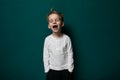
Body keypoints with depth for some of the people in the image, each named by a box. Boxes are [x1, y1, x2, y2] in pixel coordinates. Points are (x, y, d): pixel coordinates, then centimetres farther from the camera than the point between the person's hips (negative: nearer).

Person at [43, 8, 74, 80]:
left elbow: (70, 54, -6)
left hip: (65, 70, -1)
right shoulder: (47, 39, -9)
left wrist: (70, 69, -5)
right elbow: (46, 56, -2)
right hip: (52, 70, 1)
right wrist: (47, 69, -1)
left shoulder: (66, 38, -12)